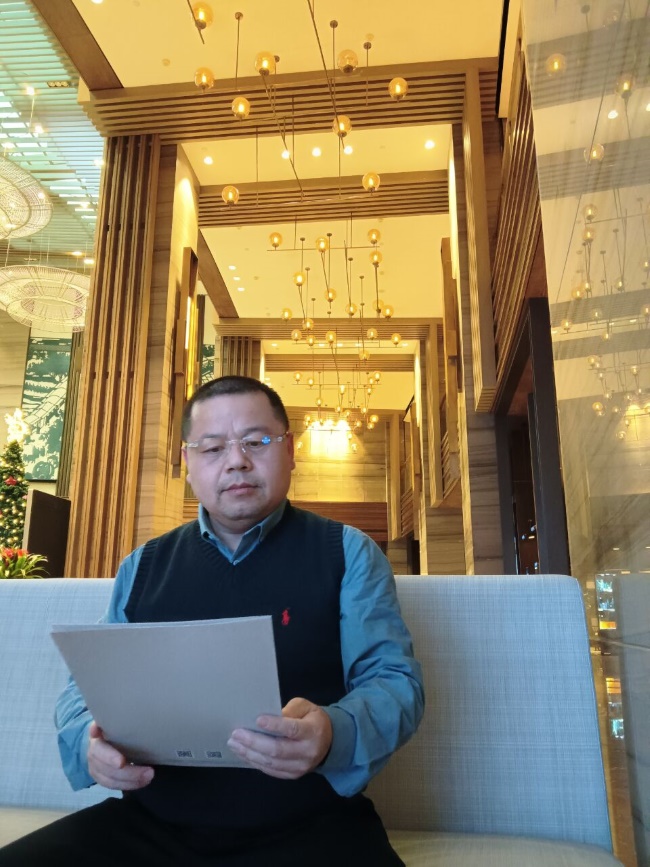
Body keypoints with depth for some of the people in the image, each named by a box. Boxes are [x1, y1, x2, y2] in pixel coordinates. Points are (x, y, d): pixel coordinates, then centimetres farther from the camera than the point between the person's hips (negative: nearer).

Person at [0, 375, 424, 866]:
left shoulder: (348, 553, 2)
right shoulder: (143, 566, 11)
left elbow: (396, 679, -4)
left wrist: (334, 735, -27)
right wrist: (90, 743, -11)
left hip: (308, 828, -3)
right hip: (151, 827, 4)